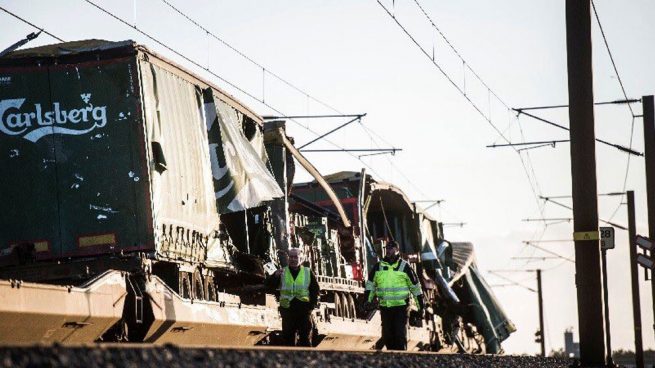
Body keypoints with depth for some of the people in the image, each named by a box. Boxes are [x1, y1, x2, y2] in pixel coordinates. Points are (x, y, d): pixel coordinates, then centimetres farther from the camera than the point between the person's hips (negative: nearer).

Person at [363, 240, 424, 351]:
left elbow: (415, 286, 5)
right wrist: (367, 301, 6)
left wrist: (421, 305, 6)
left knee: (400, 334, -7)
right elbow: (370, 285, 17)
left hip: (401, 306, -4)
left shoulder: (404, 267, 0)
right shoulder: (378, 267, 9)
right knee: (387, 335, 7)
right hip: (385, 307, 4)